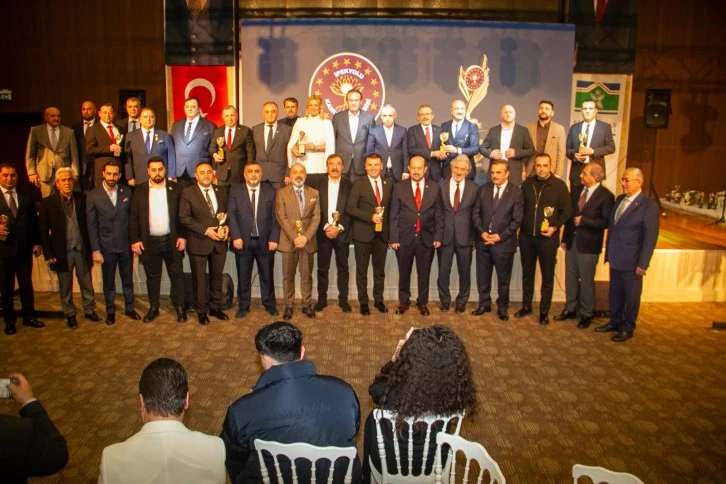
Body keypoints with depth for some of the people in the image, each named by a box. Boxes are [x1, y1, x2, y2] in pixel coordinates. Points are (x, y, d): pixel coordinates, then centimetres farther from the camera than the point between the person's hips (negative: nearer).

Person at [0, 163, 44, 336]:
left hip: (24, 248, 2)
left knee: (27, 284, 9)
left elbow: (34, 221, 9)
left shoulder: (26, 197, 8)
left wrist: (36, 243, 4)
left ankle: (29, 316, 21)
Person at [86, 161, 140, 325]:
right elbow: (92, 225, -6)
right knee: (108, 282, 12)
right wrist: (95, 250, -8)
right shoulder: (93, 195, -7)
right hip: (106, 246, -1)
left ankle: (129, 308, 30)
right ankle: (110, 311, 29)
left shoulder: (127, 192, -1)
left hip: (125, 245, 2)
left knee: (128, 279, 13)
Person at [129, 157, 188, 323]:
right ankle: (153, 307, 24)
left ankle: (179, 307, 16)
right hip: (149, 242, 1)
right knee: (152, 276, 12)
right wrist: (134, 240, -4)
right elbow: (133, 217, 2)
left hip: (172, 240, -1)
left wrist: (183, 236, -6)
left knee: (176, 274, 5)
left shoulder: (175, 188, 1)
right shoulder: (139, 190, 3)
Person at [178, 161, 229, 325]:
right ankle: (201, 311, 20)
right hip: (198, 243, -4)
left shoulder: (221, 192, 8)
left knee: (217, 276, 13)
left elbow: (227, 213, 15)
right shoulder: (188, 193, -5)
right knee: (199, 279, 7)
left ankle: (215, 307, 28)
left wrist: (227, 227, -6)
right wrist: (205, 230, -17)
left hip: (219, 242, 4)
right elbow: (184, 217, -10)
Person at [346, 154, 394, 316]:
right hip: (363, 234, -3)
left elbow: (391, 206, 13)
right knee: (362, 270, 6)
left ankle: (379, 300, 25)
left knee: (380, 270, 11)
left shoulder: (389, 184, 9)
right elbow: (350, 208, -9)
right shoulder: (358, 184, -2)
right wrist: (370, 216, -18)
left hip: (382, 234, 3)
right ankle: (363, 302, 18)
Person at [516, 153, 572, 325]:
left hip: (547, 238, -3)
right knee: (527, 273, 13)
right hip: (526, 236, 3)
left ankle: (544, 311, 15)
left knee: (547, 275, 5)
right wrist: (520, 226, 0)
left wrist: (555, 227, -14)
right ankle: (526, 305, 27)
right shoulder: (527, 183, 5)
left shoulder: (559, 185, -5)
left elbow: (567, 210, -3)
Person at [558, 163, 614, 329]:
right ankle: (570, 309, 27)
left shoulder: (606, 196, -12)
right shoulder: (576, 190, 7)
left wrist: (583, 220, -17)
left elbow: (605, 222, -15)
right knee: (571, 277, 13)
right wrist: (565, 238, 9)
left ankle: (586, 314, 19)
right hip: (572, 241, 6)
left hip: (588, 244, -6)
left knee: (586, 280, 4)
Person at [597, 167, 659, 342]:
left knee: (631, 295, 9)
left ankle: (628, 328, 24)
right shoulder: (619, 199, 7)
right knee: (615, 293, 17)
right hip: (615, 258, 6)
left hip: (631, 261, -6)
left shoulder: (649, 206, -14)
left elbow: (650, 237, -15)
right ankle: (615, 322, 33)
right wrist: (608, 252, 11)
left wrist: (643, 264, -16)